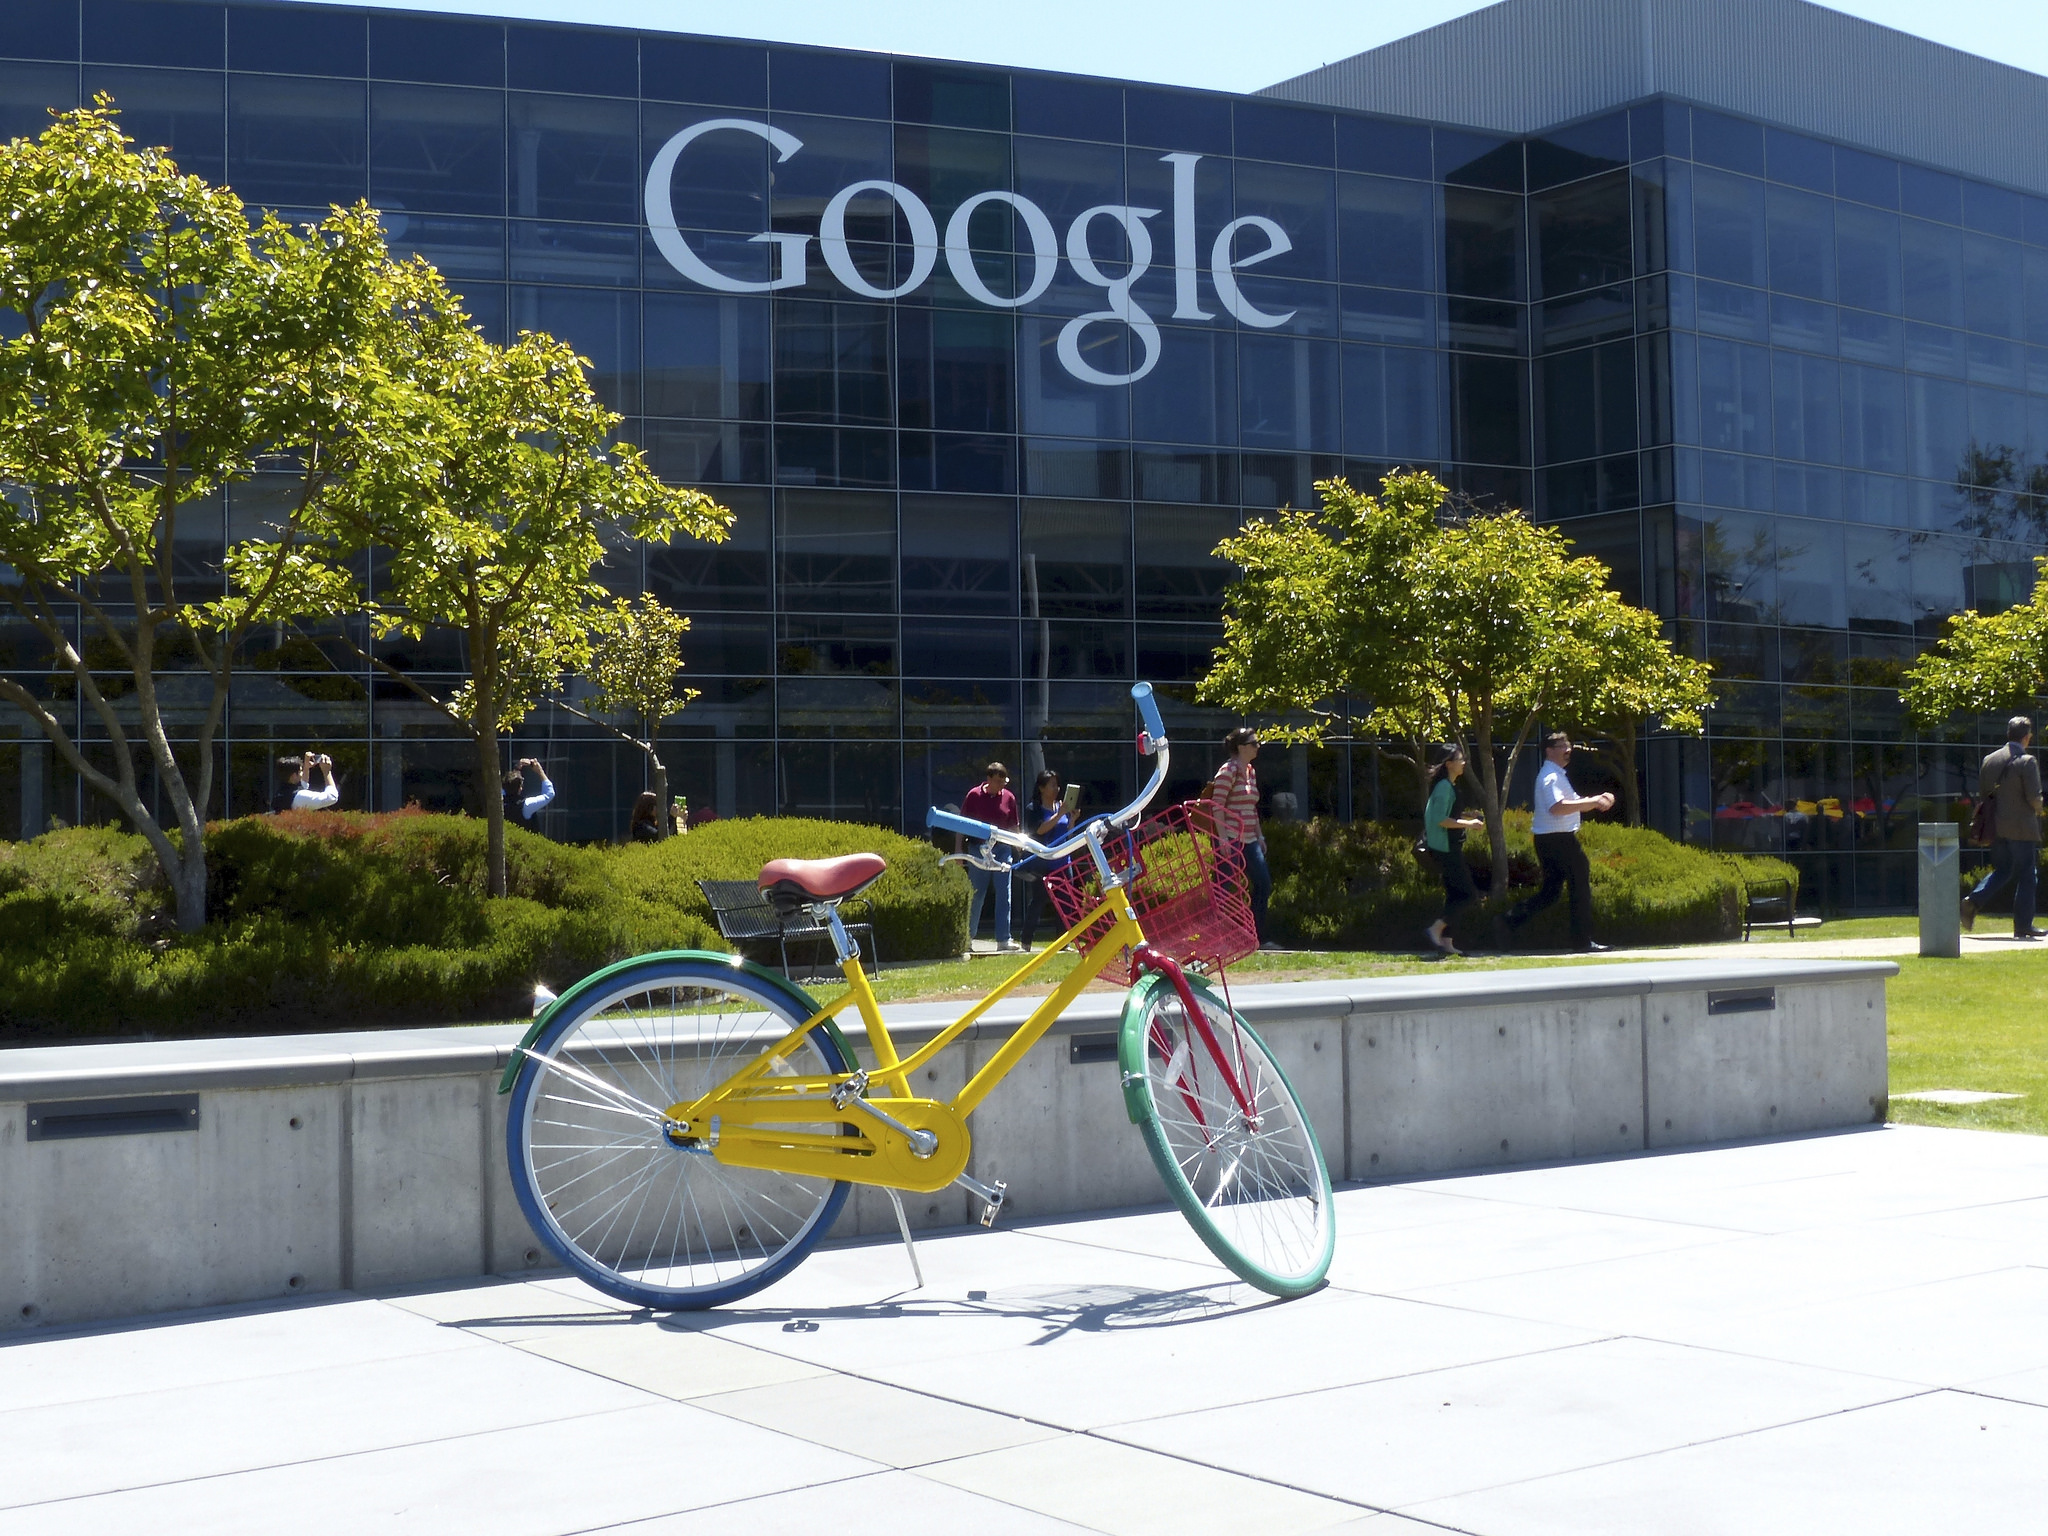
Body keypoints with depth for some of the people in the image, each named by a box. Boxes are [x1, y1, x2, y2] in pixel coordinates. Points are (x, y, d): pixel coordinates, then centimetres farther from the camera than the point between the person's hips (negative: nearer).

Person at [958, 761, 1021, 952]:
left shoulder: (1009, 798, 5)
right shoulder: (974, 795, -3)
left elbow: (1014, 826, 13)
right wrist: (958, 847, -3)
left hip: (1002, 850, 2)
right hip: (979, 849, -2)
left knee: (1004, 896, -2)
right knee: (976, 895, 5)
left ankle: (1003, 940, 0)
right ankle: (968, 937, 17)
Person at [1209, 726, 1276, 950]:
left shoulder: (1251, 771, 16)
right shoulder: (1228, 771, -10)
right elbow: (1217, 806, -15)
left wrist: (1259, 836, 18)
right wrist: (1224, 839, -21)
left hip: (1249, 841, 9)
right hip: (1232, 840, -9)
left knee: (1264, 884, 5)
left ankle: (1259, 938, 9)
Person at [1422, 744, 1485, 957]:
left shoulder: (1449, 785, 15)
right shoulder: (1444, 786, -16)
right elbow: (1440, 820, -23)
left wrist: (1468, 818, 15)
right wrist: (1467, 824, -20)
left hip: (1450, 848, 11)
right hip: (1446, 849, -11)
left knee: (1454, 894, 12)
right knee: (1469, 894, -9)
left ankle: (1445, 941, 13)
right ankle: (1436, 929, -9)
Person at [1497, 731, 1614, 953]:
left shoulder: (1556, 775, 21)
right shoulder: (1552, 776, -14)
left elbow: (1573, 802, 25)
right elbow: (1557, 807, -29)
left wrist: (1597, 800, 9)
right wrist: (1592, 802, -27)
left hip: (1548, 841, 10)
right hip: (1559, 840, -10)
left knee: (1549, 892, 12)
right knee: (1580, 888, -2)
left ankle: (1509, 923, 2)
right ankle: (1583, 941, 2)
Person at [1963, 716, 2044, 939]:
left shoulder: (1989, 759, 6)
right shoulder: (2027, 761, -12)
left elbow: (1981, 793, 11)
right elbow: (2034, 797, -16)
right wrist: (2037, 810, 5)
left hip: (1997, 826, 6)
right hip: (2022, 827, -6)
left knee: (2002, 870, 16)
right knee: (2025, 875, 3)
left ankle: (1973, 901, -6)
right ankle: (2023, 926, 5)